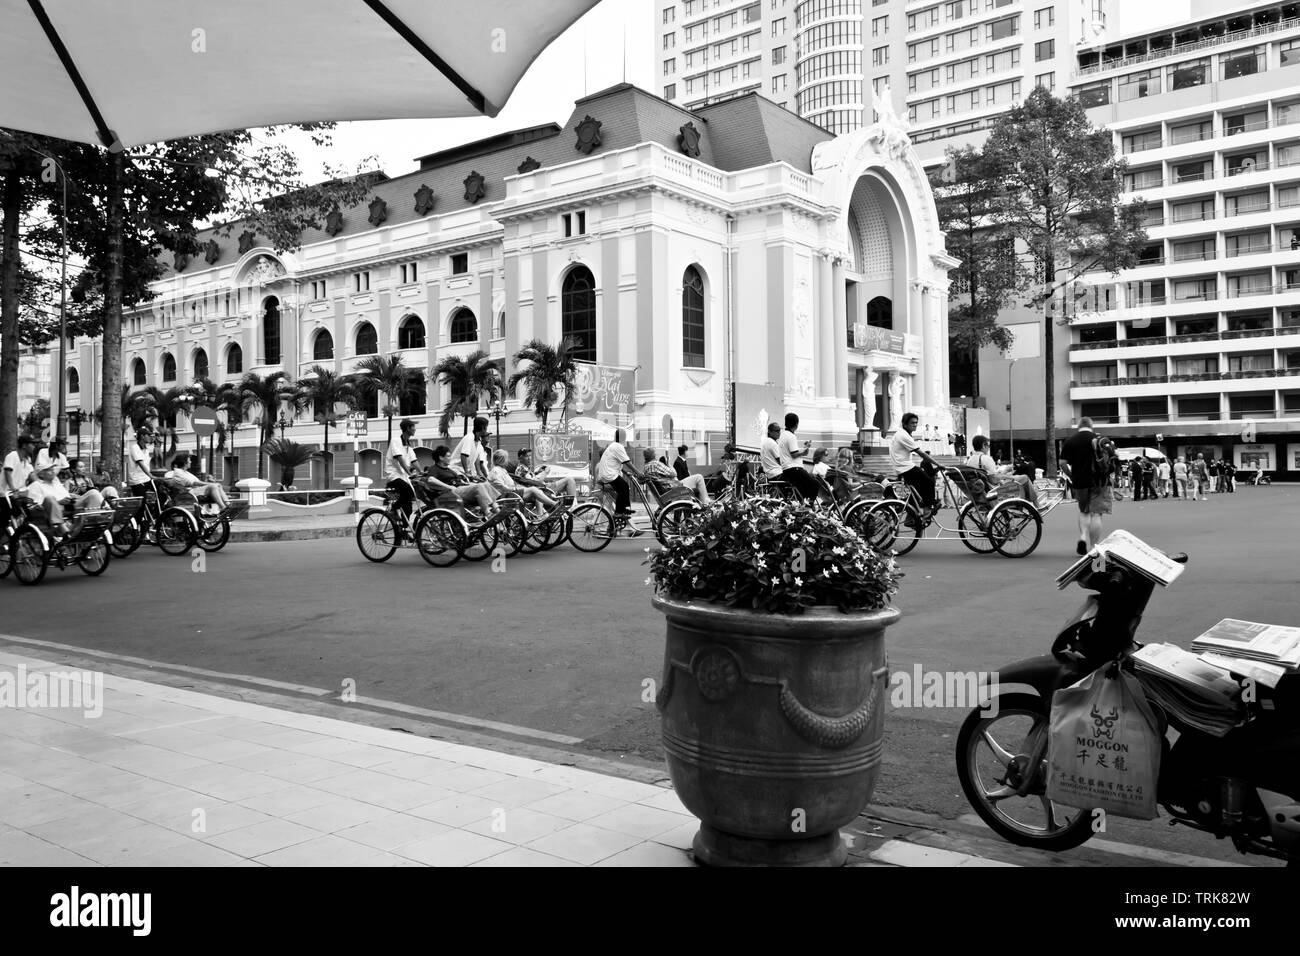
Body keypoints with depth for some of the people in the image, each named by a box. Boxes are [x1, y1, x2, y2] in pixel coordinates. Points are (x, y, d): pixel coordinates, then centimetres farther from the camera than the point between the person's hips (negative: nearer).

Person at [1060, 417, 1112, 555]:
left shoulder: (1069, 441, 3)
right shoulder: (1100, 439, -2)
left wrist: (1071, 476, 12)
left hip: (1079, 482, 2)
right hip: (1099, 482, -2)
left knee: (1084, 512, 19)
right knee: (1096, 514, 2)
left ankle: (1083, 537, 1)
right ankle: (1093, 546, 1)